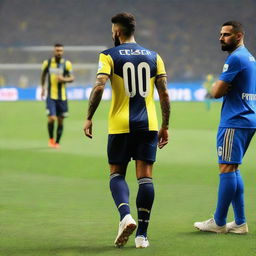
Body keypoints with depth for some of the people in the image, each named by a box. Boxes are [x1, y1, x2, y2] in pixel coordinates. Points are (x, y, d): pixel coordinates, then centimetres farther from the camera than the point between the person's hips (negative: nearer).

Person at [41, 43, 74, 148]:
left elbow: (72, 78, 2)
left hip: (62, 97, 1)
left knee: (60, 120, 6)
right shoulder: (47, 63, 1)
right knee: (52, 118, -15)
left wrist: (64, 79, -17)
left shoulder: (67, 64, -1)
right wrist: (42, 87, 15)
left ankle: (57, 142, 22)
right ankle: (51, 139, 9)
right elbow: (43, 75, 19)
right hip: (51, 96, -1)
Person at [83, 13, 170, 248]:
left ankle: (126, 216, -17)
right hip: (148, 123, 2)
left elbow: (99, 87, -12)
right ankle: (142, 234, 2)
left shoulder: (109, 56, 0)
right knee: (145, 177, 3)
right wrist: (165, 126, 12)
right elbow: (164, 93, 6)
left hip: (121, 125, -2)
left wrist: (89, 118, -4)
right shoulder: (153, 57, 10)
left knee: (117, 174, 9)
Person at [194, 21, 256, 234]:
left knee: (227, 169, -7)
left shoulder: (236, 58, -13)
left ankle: (219, 222, -4)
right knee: (232, 169, 13)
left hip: (234, 122, -10)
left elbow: (216, 92, -14)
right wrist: (224, 87, 7)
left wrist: (219, 87, 6)